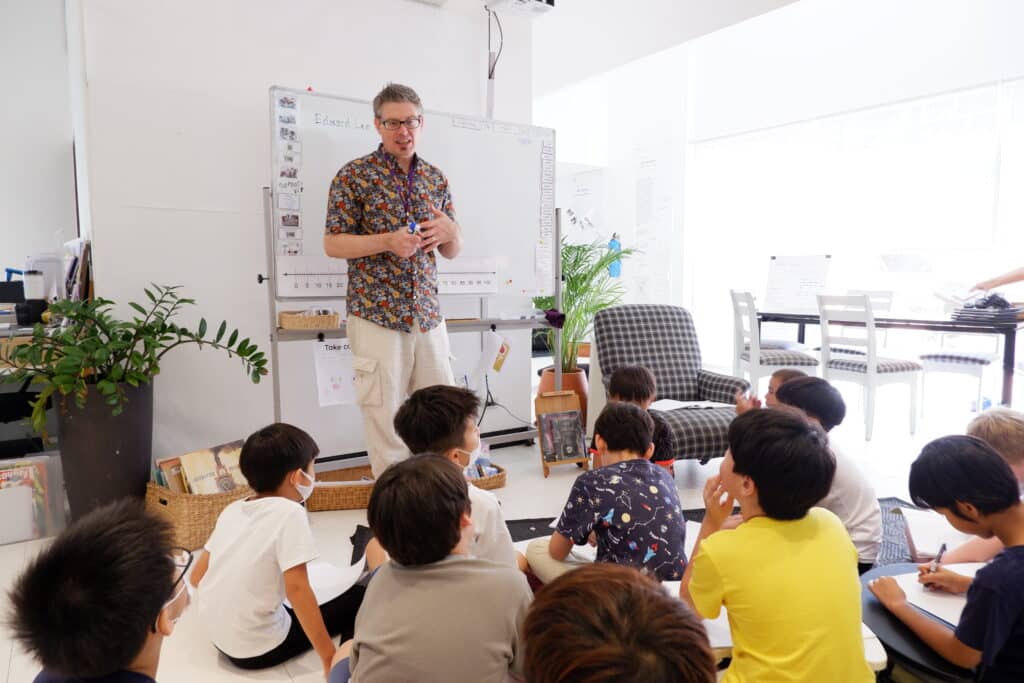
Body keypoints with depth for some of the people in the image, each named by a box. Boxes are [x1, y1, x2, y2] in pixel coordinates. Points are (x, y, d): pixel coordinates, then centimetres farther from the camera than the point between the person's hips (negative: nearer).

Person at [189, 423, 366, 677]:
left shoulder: (232, 509, 3)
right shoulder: (289, 513, -18)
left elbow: (197, 576, 9)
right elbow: (297, 589, -22)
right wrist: (329, 658, -18)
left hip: (218, 637, 7)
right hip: (259, 649, -7)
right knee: (360, 595, 1)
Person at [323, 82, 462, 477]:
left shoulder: (436, 178, 12)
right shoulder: (355, 175, -2)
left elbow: (452, 251, 16)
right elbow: (332, 244, -5)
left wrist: (450, 231, -8)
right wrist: (387, 240, -19)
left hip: (428, 314, 5)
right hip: (376, 315, -4)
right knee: (385, 417, 2)